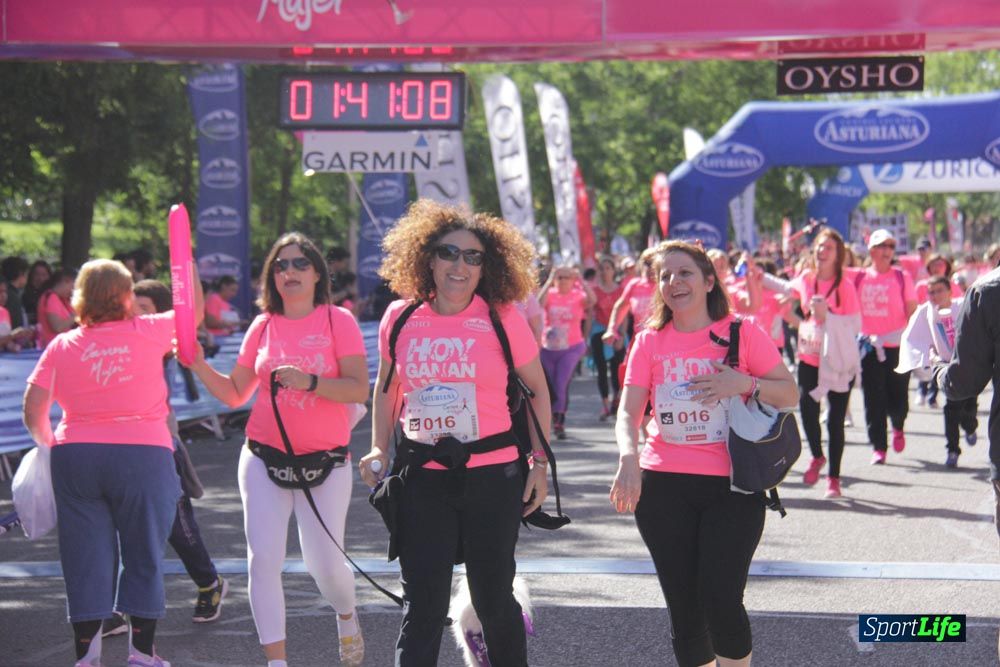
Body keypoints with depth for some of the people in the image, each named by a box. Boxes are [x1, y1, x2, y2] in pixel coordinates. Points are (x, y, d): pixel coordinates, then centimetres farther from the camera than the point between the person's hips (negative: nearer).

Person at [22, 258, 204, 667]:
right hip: (142, 453, -2)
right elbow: (194, 309, 16)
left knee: (85, 559, 8)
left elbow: (33, 411, 2)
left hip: (75, 457, 2)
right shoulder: (147, 332, 0)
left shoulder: (62, 346, 4)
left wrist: (50, 444, 20)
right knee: (144, 557, 8)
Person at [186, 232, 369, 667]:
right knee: (263, 559, -8)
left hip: (325, 461, -3)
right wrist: (199, 365, -4)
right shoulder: (263, 327, 7)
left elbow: (359, 389, -12)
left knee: (325, 563, -2)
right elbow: (234, 393, 11)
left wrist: (310, 382, -26)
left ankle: (347, 616, 34)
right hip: (264, 457, 3)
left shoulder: (337, 321, -3)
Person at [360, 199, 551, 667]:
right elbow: (387, 387, 17)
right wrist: (378, 449, 5)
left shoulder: (502, 318, -6)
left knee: (493, 598, 9)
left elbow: (538, 390, 4)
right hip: (422, 476, 2)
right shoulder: (400, 317, 1)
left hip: (492, 475, -1)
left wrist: (539, 462, 0)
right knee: (422, 606, 0)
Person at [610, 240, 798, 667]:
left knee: (721, 600, -14)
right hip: (663, 487, 3)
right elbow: (628, 411, -2)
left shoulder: (741, 332, -1)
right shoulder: (649, 341, 5)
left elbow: (791, 394, 1)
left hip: (732, 487, -2)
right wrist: (628, 458, -21)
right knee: (683, 607, 7)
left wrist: (745, 383, -17)